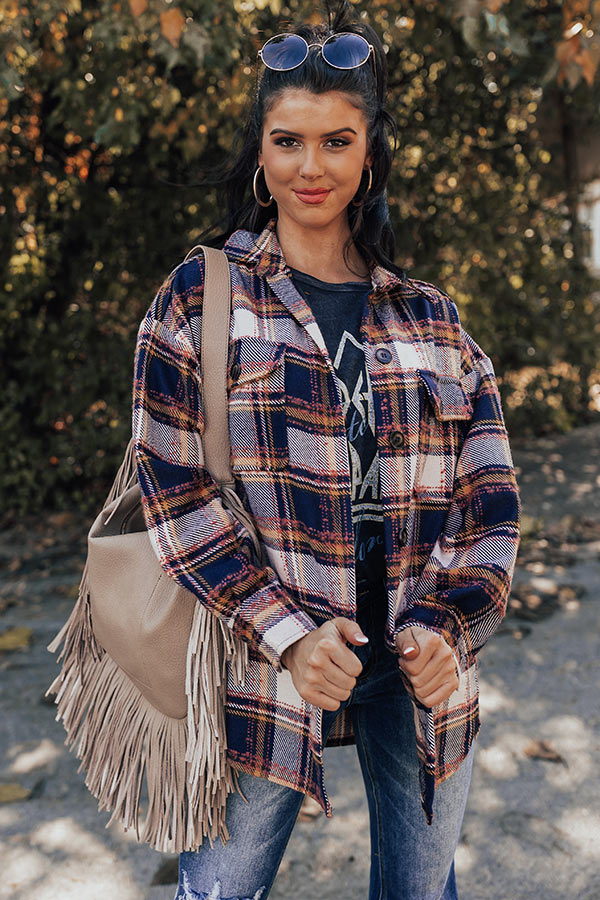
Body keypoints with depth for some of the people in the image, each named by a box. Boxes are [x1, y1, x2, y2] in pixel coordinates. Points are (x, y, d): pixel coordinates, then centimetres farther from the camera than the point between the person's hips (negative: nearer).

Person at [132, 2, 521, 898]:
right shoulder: (201, 298, -2)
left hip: (422, 666, 3)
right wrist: (284, 633, -14)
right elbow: (173, 485, -7)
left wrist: (446, 623, -7)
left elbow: (491, 492, 7)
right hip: (264, 661, -3)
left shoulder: (431, 318, 7)